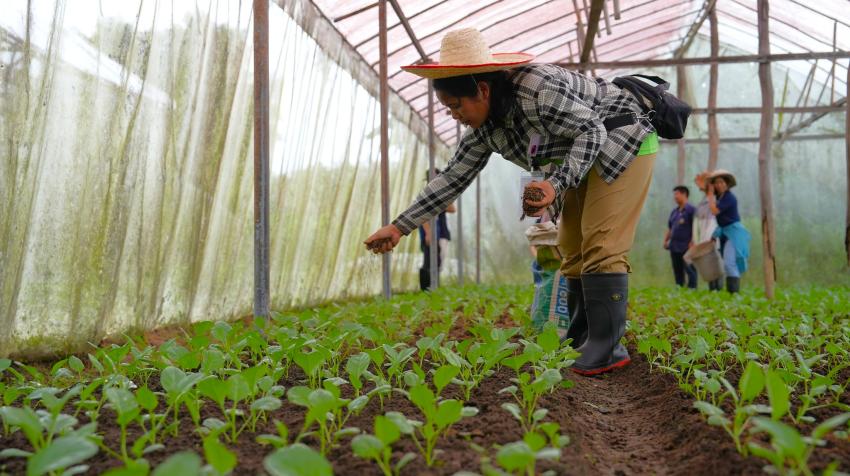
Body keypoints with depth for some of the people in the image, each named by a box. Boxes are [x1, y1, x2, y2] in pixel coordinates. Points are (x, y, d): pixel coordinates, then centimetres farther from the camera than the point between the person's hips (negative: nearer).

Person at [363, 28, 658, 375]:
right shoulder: (484, 127, -4)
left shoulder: (539, 89, -31)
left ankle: (608, 348, -16)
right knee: (572, 249, 6)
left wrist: (557, 183, -39)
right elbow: (453, 177, 0)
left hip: (623, 141, -9)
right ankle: (578, 343, 11)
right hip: (585, 160, 9)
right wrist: (400, 226, -3)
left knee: (600, 246, -18)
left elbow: (592, 130, -25)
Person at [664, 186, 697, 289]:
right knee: (677, 271, 10)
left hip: (686, 246, -7)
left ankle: (692, 288, -4)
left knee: (689, 270, -6)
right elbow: (670, 228, 22)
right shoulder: (674, 211, 17)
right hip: (674, 246, 7)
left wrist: (692, 241, -18)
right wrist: (666, 240, 11)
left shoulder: (691, 210, -4)